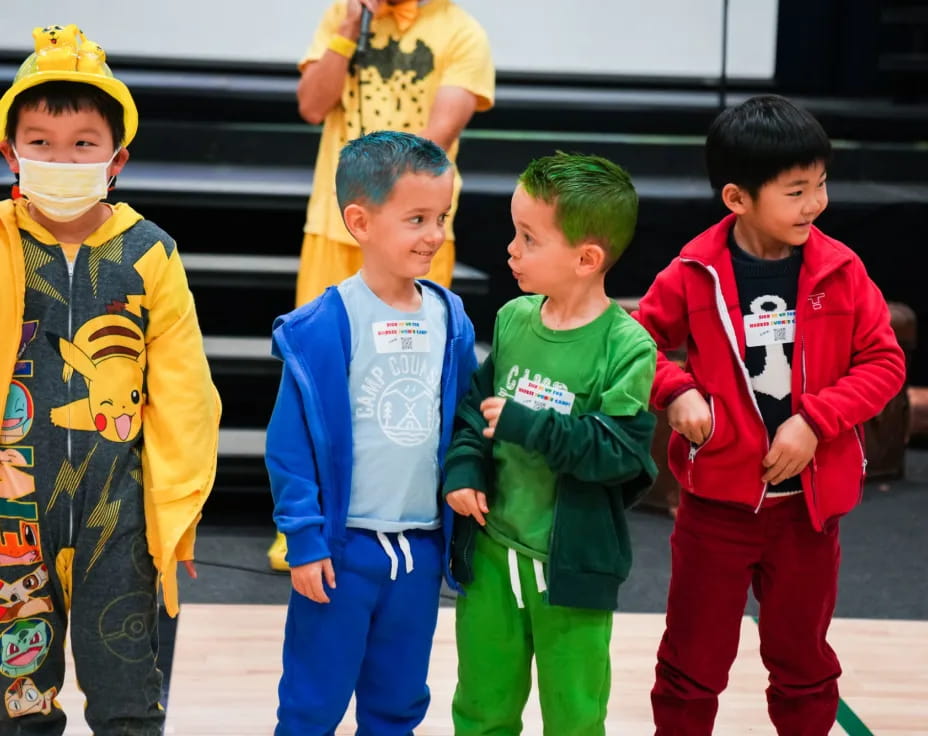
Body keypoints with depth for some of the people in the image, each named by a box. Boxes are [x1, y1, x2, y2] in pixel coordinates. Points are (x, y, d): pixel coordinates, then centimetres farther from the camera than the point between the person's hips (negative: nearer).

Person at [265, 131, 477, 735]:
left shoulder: (450, 321, 2)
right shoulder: (324, 327, -13)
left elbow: (463, 423, 10)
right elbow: (292, 441, -11)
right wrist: (304, 539, -12)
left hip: (421, 547, 5)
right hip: (343, 545, -4)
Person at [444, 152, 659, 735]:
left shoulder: (626, 347, -17)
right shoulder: (513, 319, 0)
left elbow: (620, 451, -22)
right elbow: (474, 404, 9)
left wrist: (525, 426, -24)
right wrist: (463, 467, -8)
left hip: (571, 562, -5)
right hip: (490, 549, 5)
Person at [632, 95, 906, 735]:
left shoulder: (840, 271, -7)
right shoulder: (695, 275, -11)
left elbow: (884, 362, -4)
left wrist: (815, 420, -16)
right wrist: (677, 391, -16)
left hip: (808, 499, 2)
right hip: (717, 496, -1)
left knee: (803, 658, 18)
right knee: (694, 661, 11)